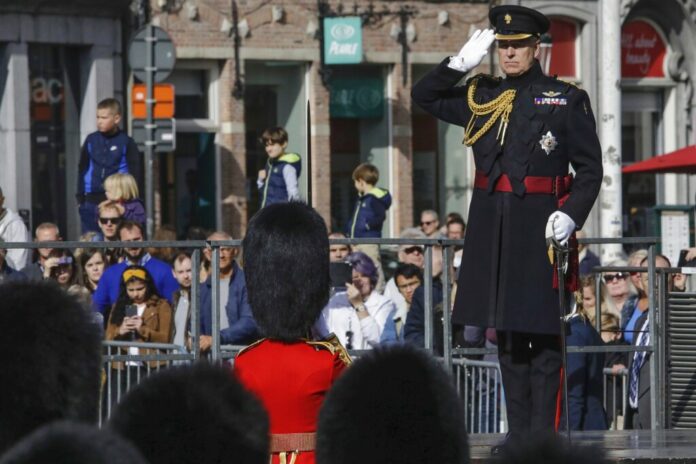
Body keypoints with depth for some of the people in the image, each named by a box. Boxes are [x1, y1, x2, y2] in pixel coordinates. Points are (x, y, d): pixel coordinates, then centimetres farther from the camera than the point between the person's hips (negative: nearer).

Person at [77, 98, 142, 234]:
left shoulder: (126, 143, -3)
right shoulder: (91, 140, 6)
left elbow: (135, 173, -2)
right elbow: (82, 169, 13)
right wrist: (80, 196, 9)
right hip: (91, 201, 3)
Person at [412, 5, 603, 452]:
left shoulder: (566, 100, -1)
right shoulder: (483, 97, 11)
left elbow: (590, 168, -1)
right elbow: (424, 96, 17)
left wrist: (572, 214, -16)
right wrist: (462, 63, 2)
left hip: (540, 226, -5)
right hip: (492, 226, 5)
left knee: (543, 333, -2)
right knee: (507, 332, 10)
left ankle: (542, 436, 2)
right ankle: (518, 433, 18)